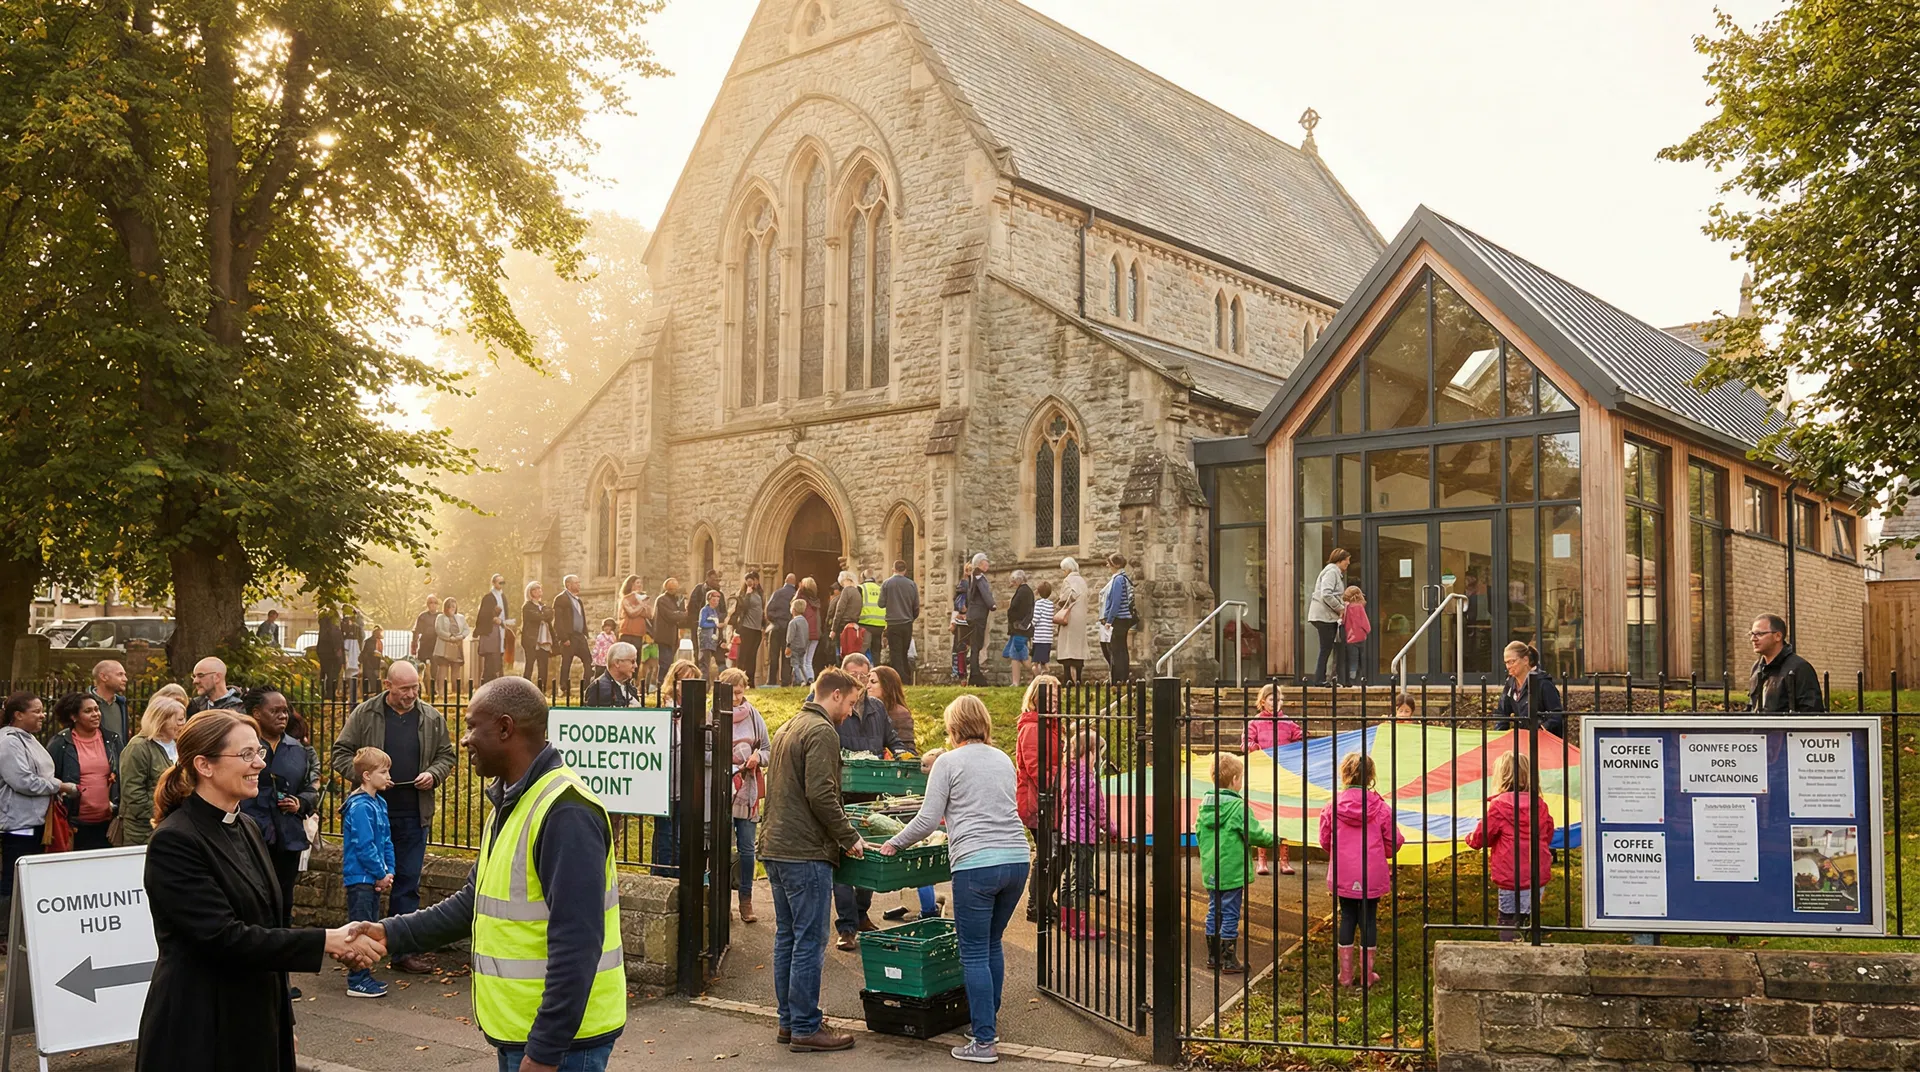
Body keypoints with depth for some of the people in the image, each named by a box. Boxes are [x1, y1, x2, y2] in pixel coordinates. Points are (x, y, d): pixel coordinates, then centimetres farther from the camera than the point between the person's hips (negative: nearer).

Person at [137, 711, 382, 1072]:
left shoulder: (246, 830, 10)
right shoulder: (174, 842, -16)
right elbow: (224, 937, -22)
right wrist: (327, 940, -23)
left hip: (257, 1022, 8)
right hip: (200, 1034, -7)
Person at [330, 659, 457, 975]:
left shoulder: (431, 718, 6)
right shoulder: (365, 714, -1)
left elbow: (446, 756, 15)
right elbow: (340, 754, 2)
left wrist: (433, 774, -6)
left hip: (413, 815, 2)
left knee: (408, 881, 5)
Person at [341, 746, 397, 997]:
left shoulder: (379, 804, 10)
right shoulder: (360, 807, -18)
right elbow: (364, 846, -21)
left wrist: (389, 871, 3)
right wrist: (381, 874, -12)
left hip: (374, 879, 9)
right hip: (360, 877, -9)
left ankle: (365, 975, 25)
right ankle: (357, 981, 3)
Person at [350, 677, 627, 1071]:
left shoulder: (565, 812, -22)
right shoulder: (510, 804, 11)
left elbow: (576, 945, -25)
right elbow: (476, 903, 18)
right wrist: (392, 932, 8)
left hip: (558, 1038, -9)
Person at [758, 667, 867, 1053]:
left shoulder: (787, 728, 18)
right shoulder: (822, 732, -12)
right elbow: (821, 794, -21)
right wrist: (849, 837, -11)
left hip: (775, 848, 10)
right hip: (806, 852, -10)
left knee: (786, 938, 14)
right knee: (809, 942, -4)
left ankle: (788, 1021, 20)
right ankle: (805, 1027, 1)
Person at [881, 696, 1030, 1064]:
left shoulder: (949, 762, -1)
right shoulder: (1004, 760, 17)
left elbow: (927, 820, -3)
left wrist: (894, 843, 12)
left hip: (975, 864, -6)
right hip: (1016, 858, 6)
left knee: (974, 953, 0)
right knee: (992, 944, 20)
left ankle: (984, 1042, 1)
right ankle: (989, 1022, 27)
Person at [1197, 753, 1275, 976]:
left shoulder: (1205, 804, 3)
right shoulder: (1237, 806, -17)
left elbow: (1198, 833, 11)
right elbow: (1254, 833, -13)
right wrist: (1272, 838, 5)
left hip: (1210, 871, 7)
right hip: (1232, 871, -7)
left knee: (1214, 912, 15)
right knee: (1230, 915, 1)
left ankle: (1213, 956, 22)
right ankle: (1229, 961, 7)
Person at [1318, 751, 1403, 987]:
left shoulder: (1333, 806, -9)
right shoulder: (1380, 807, -9)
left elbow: (1325, 840, 1)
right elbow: (1394, 841, -3)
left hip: (1343, 876, 1)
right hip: (1373, 876, -1)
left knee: (1347, 918, 13)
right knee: (1369, 919, 10)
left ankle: (1346, 973, 17)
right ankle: (1367, 974, 16)